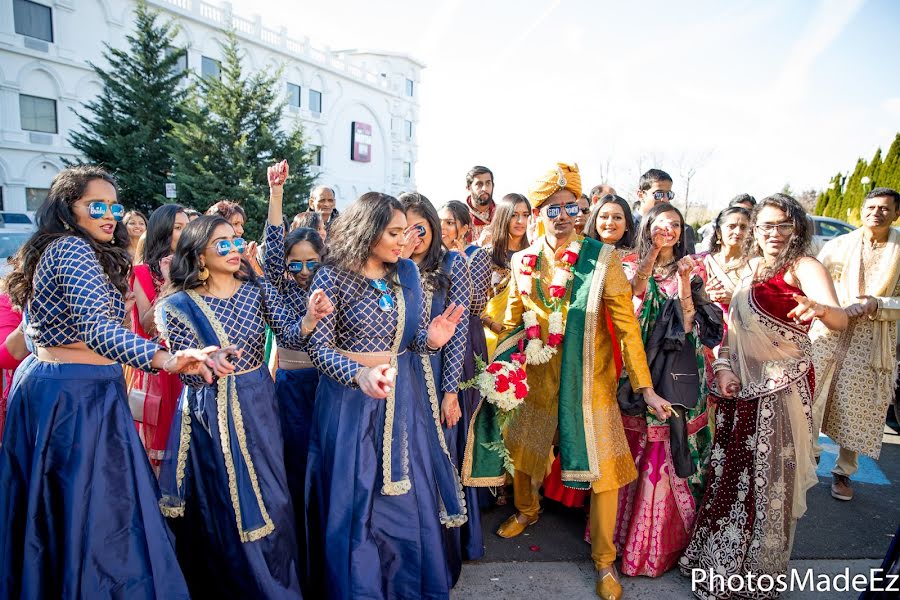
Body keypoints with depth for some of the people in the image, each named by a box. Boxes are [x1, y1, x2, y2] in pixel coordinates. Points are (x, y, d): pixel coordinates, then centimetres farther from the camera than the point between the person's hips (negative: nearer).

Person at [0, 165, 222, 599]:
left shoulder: (54, 251, 16)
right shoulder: (73, 249, -15)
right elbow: (97, 327, -32)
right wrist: (165, 359, -46)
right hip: (78, 397, -10)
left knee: (50, 514, 19)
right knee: (96, 515, -4)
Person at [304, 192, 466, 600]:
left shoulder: (406, 272, 3)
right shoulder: (332, 277, -11)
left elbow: (412, 336, 7)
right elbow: (320, 347, -13)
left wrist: (430, 338, -16)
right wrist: (360, 374, -29)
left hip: (402, 396, 4)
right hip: (351, 397, -4)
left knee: (410, 493, 14)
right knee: (355, 500, 9)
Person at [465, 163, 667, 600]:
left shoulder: (602, 258, -10)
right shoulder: (523, 261, 0)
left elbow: (627, 324, -10)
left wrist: (645, 387, -12)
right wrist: (494, 367, -1)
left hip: (589, 379, -3)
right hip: (537, 375, 3)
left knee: (601, 464, 3)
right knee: (522, 448, 18)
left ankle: (604, 559, 27)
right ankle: (527, 510, 50)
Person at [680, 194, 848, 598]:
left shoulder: (804, 267, -9)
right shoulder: (752, 268, 11)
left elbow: (840, 319, -25)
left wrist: (820, 308, -47)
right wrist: (723, 366, 0)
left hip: (782, 387, -6)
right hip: (743, 385, 6)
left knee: (768, 476, 6)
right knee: (730, 471, 14)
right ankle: (718, 560, 33)